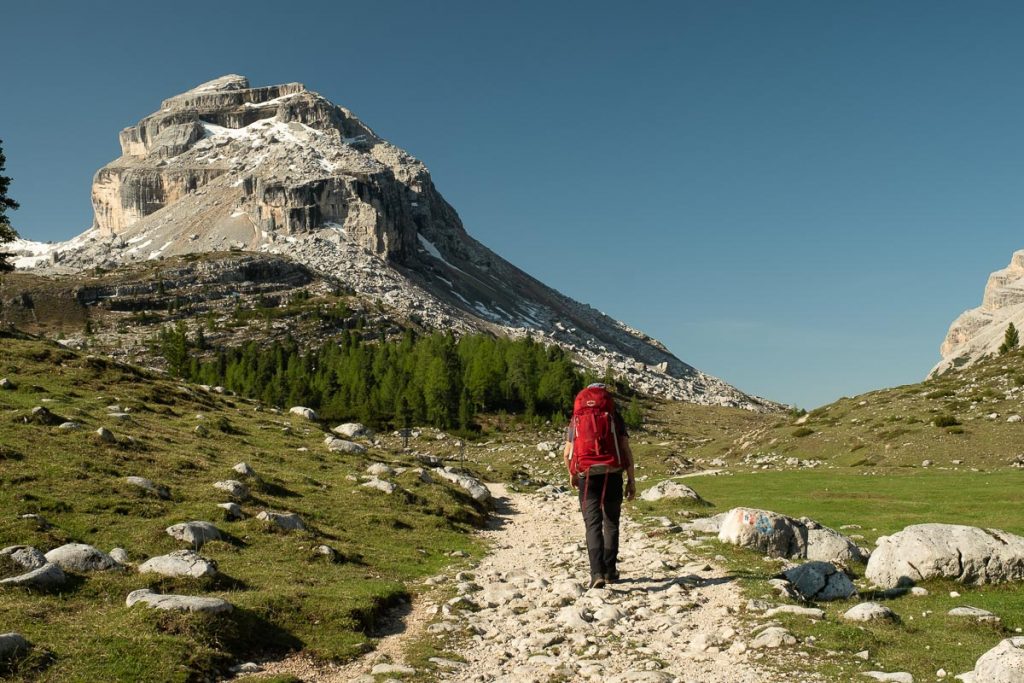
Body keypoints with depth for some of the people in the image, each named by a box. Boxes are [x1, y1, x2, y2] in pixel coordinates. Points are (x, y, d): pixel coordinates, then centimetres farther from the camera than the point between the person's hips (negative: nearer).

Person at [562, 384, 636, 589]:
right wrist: (631, 480, 2)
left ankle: (597, 572, -17)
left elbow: (567, 453, 5)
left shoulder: (576, 419, 8)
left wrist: (571, 475, 23)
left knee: (593, 524, -1)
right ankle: (610, 571, 21)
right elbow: (626, 450, -2)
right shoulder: (614, 416, 5)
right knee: (611, 523, 15)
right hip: (612, 475, 0)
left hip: (587, 477, 0)